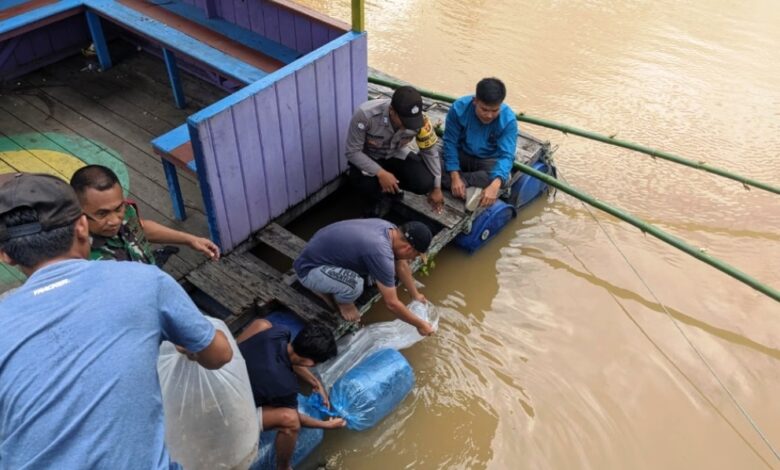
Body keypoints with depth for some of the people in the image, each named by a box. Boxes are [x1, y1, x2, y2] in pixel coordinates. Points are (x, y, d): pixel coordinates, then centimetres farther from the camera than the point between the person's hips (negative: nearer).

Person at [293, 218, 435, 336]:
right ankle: (342, 301, 2)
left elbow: (401, 265, 13)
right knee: (354, 285, -33)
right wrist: (419, 324, -10)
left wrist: (416, 295, 22)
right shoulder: (381, 253, -31)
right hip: (309, 269, -9)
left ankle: (328, 285, 14)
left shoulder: (391, 229, -5)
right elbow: (392, 303, -23)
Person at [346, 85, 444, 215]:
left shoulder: (420, 120, -26)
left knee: (425, 183, -23)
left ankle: (391, 189, 8)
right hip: (368, 158, -2)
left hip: (396, 155, 3)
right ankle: (380, 197, 2)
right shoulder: (365, 115, -35)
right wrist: (381, 173, -34)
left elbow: (430, 151, -9)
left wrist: (436, 187, -3)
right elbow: (352, 152, -24)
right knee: (366, 184, -36)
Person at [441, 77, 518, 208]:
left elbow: (506, 156, -31)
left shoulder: (508, 119, -25)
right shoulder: (459, 108, -24)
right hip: (461, 154, 2)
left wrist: (495, 185, -50)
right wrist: (455, 177, -30)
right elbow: (450, 142, -19)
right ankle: (471, 189, -27)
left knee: (501, 179, -35)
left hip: (489, 160, -1)